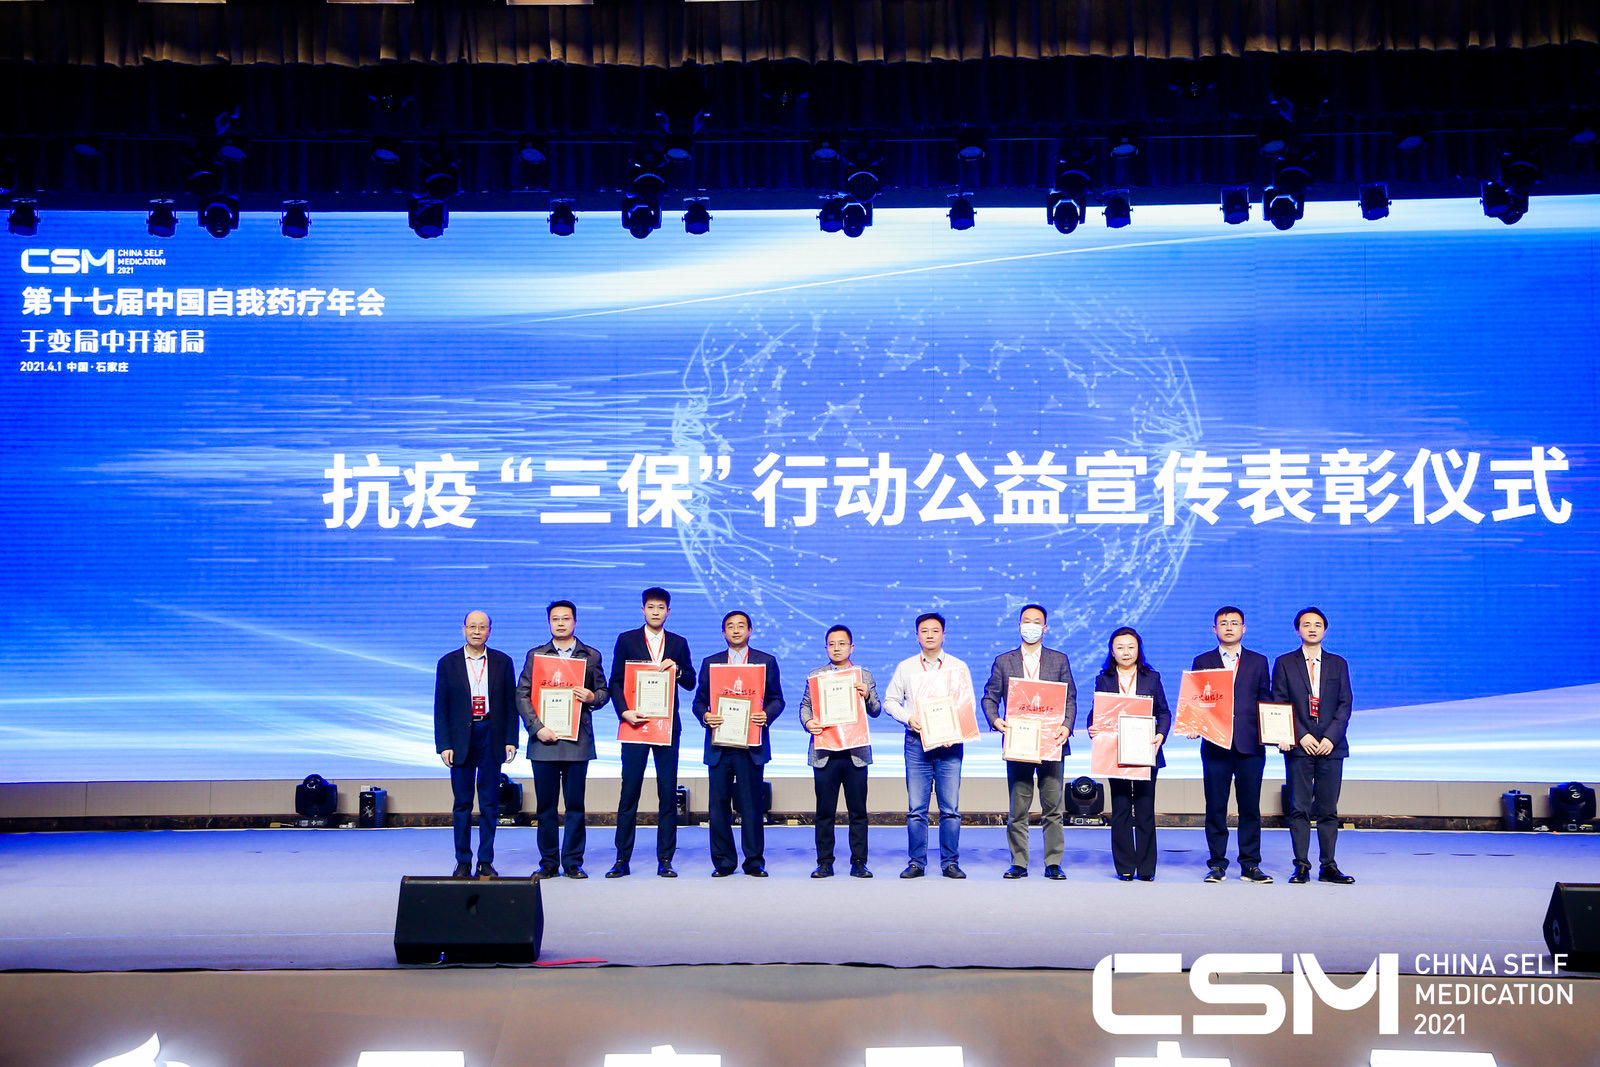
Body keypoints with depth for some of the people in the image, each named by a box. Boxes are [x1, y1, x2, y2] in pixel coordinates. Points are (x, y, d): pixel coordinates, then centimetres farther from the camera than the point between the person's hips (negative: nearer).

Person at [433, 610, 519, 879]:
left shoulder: (502, 662, 6)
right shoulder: (448, 663, 4)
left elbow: (511, 704, 6)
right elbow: (441, 708, 3)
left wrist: (511, 741, -2)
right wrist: (443, 745, -5)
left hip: (491, 737, 0)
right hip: (460, 739, 0)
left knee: (490, 803, 3)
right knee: (462, 803, 3)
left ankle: (486, 861, 11)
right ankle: (463, 862, 12)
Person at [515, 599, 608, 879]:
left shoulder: (591, 656, 10)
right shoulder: (535, 655, 10)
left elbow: (603, 691, 13)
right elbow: (522, 695, 4)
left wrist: (592, 697, -11)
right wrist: (537, 727, -9)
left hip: (577, 740, 0)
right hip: (544, 740, 0)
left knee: (575, 804, 1)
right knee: (545, 804, 4)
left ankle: (573, 861, 9)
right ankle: (548, 861, 12)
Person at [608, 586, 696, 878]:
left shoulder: (678, 643, 12)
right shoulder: (627, 640, 7)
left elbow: (691, 683, 10)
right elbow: (615, 682, 3)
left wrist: (677, 670, -10)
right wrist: (624, 712, -11)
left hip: (667, 725, 2)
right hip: (635, 723, -1)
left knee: (668, 794, 1)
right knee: (629, 792, -1)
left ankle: (665, 860, 7)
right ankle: (622, 859, 6)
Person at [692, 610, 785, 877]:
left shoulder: (766, 661, 10)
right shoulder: (710, 663, 14)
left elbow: (776, 699, 7)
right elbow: (699, 700, 12)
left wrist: (766, 715, -13)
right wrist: (705, 716, -9)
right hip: (719, 743, 2)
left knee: (752, 804, -1)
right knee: (719, 803, 1)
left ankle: (754, 861, 7)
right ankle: (723, 861, 10)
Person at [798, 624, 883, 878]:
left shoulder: (865, 676, 12)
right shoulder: (815, 676, 13)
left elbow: (876, 711, 9)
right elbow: (805, 706, 10)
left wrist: (867, 696, -12)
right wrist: (808, 722, -11)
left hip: (856, 752, 0)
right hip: (825, 752, 0)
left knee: (858, 811, 1)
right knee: (825, 812, 2)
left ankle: (858, 862, 8)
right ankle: (825, 862, 9)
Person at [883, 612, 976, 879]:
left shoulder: (958, 667, 9)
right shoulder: (906, 667, 12)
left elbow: (968, 704, 5)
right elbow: (890, 700, 13)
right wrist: (909, 718, -6)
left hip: (950, 744, -1)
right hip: (916, 741, 1)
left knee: (950, 808, -2)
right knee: (916, 808, -1)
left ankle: (950, 862, 5)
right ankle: (917, 862, 6)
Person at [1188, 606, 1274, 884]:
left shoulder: (1258, 662, 13)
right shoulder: (1203, 661, 11)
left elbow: (1265, 702, 11)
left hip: (1250, 744, 0)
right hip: (1215, 744, 0)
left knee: (1250, 806, 2)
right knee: (1215, 806, 2)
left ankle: (1250, 865, 10)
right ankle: (1217, 864, 9)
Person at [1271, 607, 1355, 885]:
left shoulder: (1338, 664, 12)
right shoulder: (1285, 663, 7)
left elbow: (1345, 704, 7)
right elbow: (1279, 704, 1)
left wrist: (1331, 737, -7)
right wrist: (1301, 736, -9)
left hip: (1331, 746, 2)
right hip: (1298, 746, -1)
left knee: (1328, 810, 3)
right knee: (1299, 809, -2)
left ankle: (1328, 867, 7)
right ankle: (1301, 867, 2)